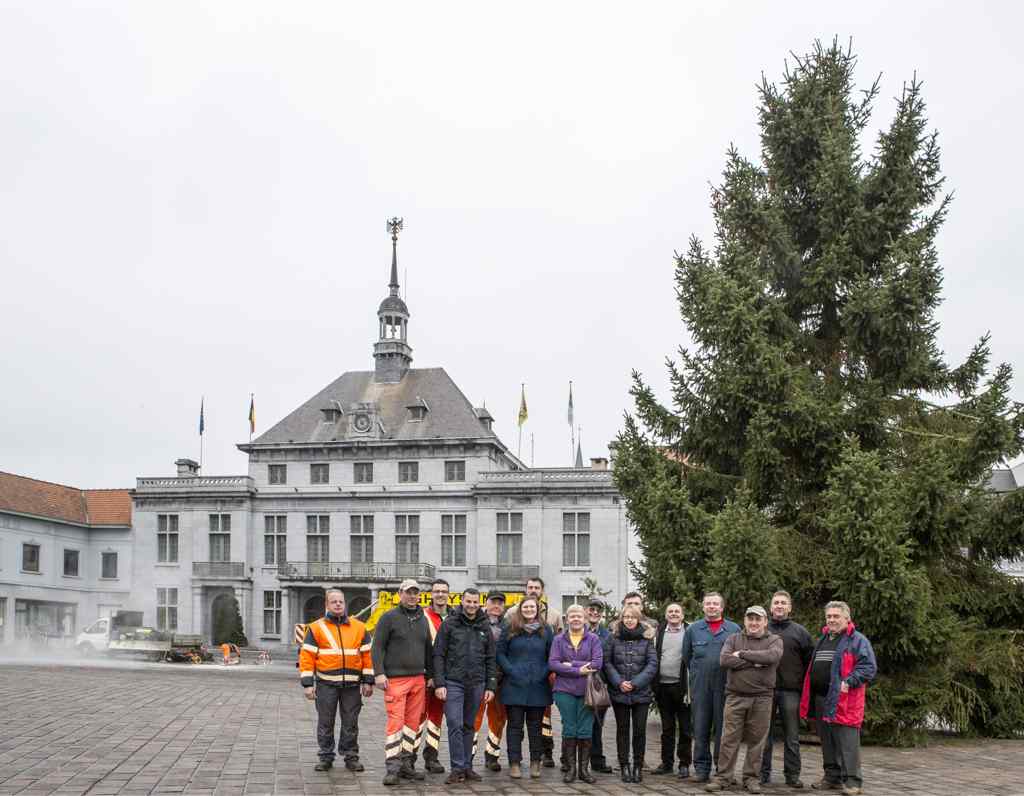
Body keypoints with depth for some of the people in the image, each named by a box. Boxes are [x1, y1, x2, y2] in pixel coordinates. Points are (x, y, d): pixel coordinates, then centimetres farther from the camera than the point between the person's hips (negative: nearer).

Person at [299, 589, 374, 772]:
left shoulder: (359, 628, 10)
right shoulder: (316, 628, 3)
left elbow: (367, 655, 9)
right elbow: (306, 656, -1)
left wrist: (368, 681, 3)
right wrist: (307, 683, -8)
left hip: (352, 684, 1)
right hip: (326, 684, -1)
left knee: (350, 722, 6)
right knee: (325, 722, 3)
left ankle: (351, 757, 14)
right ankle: (326, 757, 13)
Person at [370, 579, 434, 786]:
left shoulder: (423, 620, 16)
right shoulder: (389, 618, -1)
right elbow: (377, 647, -5)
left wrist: (430, 675, 17)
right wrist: (379, 673, -13)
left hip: (418, 679, 6)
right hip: (395, 679, -6)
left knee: (413, 723, 7)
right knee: (395, 722, -10)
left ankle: (406, 764, 15)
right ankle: (392, 768, -8)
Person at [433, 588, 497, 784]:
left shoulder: (484, 627, 10)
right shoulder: (449, 624, 0)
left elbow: (490, 659, 12)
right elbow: (438, 655, -2)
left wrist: (490, 686, 5)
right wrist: (439, 683, -9)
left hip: (476, 684, 3)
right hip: (453, 682, -3)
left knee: (469, 726, 10)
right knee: (455, 725, -9)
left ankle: (467, 767, 15)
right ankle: (457, 769, -5)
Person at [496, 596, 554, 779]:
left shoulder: (545, 630, 7)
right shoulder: (510, 629, 3)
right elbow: (500, 652, 3)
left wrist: (545, 672, -5)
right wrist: (510, 670, -9)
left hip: (538, 687, 1)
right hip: (514, 686, -1)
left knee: (535, 726, 8)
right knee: (515, 726, 1)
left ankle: (535, 762, 15)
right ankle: (514, 763, 5)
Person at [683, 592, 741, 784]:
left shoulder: (734, 629, 5)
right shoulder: (693, 630, 10)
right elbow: (686, 657, 15)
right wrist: (697, 675, 12)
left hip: (725, 687, -1)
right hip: (700, 687, 1)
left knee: (723, 728, 2)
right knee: (700, 729, 3)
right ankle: (701, 768, 9)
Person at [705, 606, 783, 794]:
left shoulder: (774, 640, 6)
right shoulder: (733, 639, 9)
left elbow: (773, 656, -17)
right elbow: (724, 660, -9)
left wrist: (742, 654, -12)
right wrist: (755, 662, -12)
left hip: (761, 699, 0)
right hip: (735, 697, 0)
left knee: (756, 740, 5)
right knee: (729, 739, 1)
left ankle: (751, 778, 16)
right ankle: (723, 777, 8)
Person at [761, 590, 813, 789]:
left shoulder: (800, 632, 7)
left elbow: (810, 660, 8)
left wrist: (804, 684, 1)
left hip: (790, 691, -1)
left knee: (792, 736, 3)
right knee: (764, 735, 5)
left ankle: (792, 774, 10)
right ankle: (764, 773, 11)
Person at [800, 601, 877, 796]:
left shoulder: (857, 640, -4)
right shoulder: (822, 639, 20)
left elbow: (869, 667, -12)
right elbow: (813, 668, 27)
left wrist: (849, 682, -21)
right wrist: (808, 697, 18)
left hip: (843, 700, -8)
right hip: (821, 699, 8)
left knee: (847, 743, -7)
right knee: (827, 742, 13)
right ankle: (832, 777, 22)